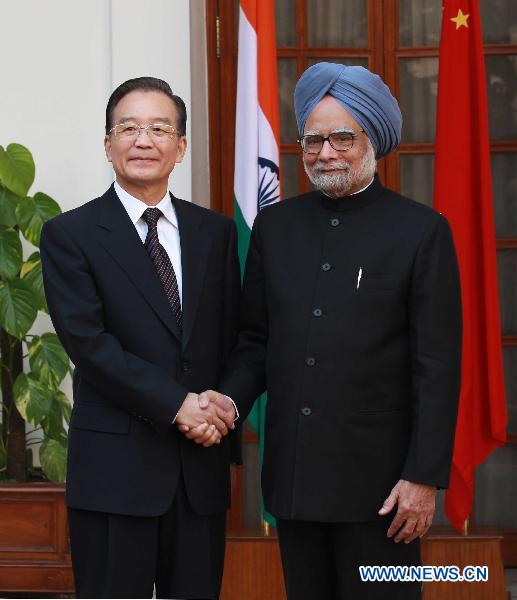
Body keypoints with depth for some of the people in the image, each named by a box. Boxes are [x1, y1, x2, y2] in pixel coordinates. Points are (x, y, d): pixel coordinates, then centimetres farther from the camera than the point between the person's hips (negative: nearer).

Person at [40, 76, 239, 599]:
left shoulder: (215, 232, 11)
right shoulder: (69, 234, -1)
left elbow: (234, 337, 12)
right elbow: (88, 342, -11)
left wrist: (225, 408, -6)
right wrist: (177, 405, -15)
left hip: (201, 465, 4)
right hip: (115, 467, -3)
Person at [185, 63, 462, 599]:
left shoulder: (421, 231, -4)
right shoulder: (275, 226, 10)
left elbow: (438, 366, -6)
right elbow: (256, 340, 13)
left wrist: (424, 476, -11)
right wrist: (229, 399, -7)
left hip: (377, 481, -4)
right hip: (292, 473, 4)